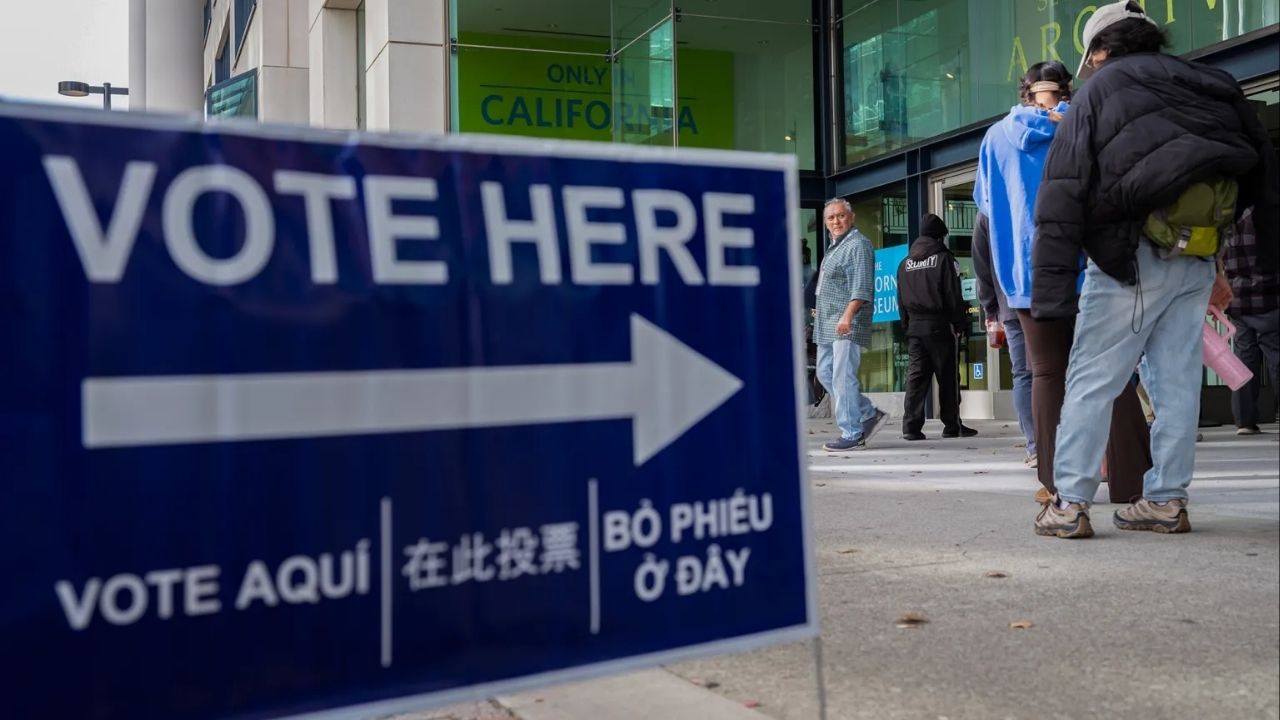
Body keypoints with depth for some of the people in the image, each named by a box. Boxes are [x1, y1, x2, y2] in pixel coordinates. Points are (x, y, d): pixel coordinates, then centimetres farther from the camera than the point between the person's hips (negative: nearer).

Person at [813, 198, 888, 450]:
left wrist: (847, 316, -27)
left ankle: (852, 435, -5)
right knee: (825, 373, 11)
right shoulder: (834, 247, 21)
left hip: (847, 324, -10)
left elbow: (862, 287, -18)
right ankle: (870, 414, 19)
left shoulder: (858, 244, -8)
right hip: (828, 325, 10)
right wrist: (820, 310, 22)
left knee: (842, 377, -10)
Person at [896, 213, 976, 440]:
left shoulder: (905, 263, 11)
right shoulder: (944, 258, -5)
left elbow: (901, 301, 13)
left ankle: (911, 426, -3)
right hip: (940, 327, -5)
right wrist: (960, 323, -1)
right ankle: (952, 425, 8)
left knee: (916, 376, 3)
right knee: (948, 378, 3)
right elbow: (954, 296, -8)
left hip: (914, 327, 5)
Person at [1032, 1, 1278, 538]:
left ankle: (1068, 504, -3)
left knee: (1090, 383, -1)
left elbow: (1061, 200, -8)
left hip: (1133, 257, -5)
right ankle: (1167, 500, 14)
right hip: (1197, 261, 6)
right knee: (1177, 381, 11)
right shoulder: (1210, 86, 16)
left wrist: (1051, 293, -10)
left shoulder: (1098, 91, 0)